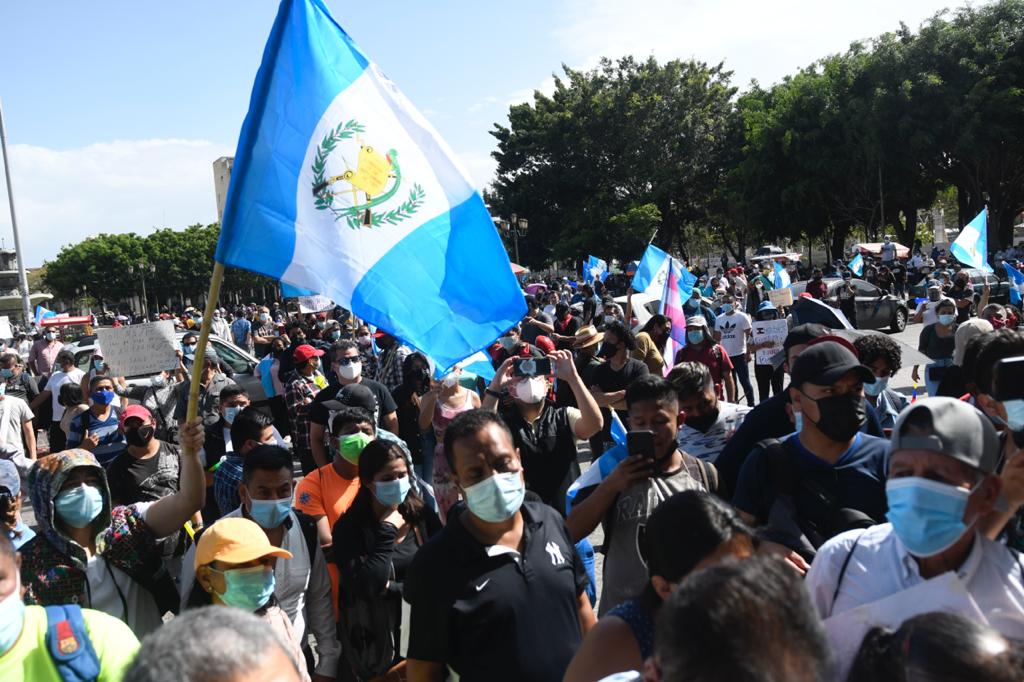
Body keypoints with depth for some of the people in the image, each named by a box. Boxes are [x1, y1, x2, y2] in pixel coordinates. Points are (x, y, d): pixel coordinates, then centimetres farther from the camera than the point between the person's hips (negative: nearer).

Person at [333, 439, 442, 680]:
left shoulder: (422, 515, -4)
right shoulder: (349, 528, -12)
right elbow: (369, 586, -24)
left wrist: (393, 588, -16)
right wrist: (387, 529, -21)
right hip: (377, 644, -2)